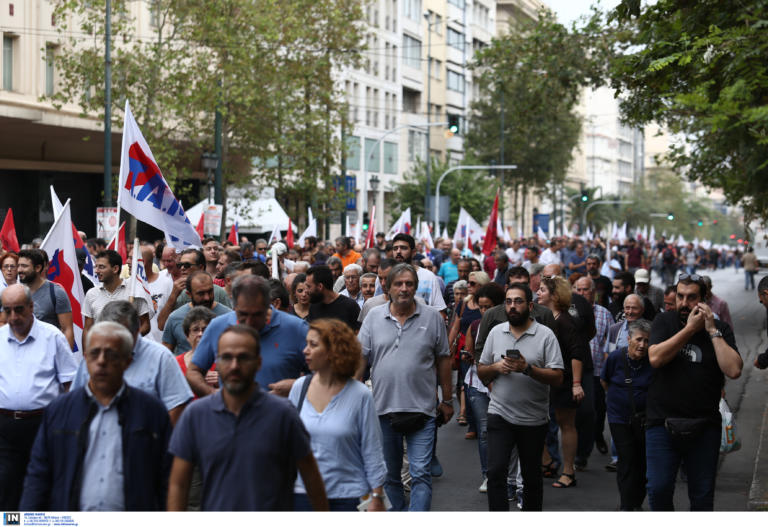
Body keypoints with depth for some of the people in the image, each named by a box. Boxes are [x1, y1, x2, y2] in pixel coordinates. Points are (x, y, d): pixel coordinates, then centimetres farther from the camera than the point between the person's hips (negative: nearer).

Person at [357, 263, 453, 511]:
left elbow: (443, 360, 7)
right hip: (383, 408, 2)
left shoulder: (432, 317, 2)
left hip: (422, 409, -2)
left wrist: (447, 400, 7)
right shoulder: (374, 317, 4)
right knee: (389, 476, 13)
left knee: (421, 474, -8)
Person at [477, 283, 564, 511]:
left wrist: (528, 368, -22)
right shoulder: (496, 332, 8)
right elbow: (481, 372, 13)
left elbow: (557, 378, -10)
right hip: (500, 414, 2)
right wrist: (496, 367, -9)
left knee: (531, 475, 11)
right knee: (495, 471, -10)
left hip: (533, 419, -2)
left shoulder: (545, 335, -4)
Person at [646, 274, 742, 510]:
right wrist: (690, 328, -12)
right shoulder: (664, 322, 5)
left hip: (704, 426, 1)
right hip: (662, 423, 0)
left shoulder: (720, 329, 3)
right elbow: (655, 358, -13)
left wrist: (712, 331, -12)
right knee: (658, 490, -7)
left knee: (703, 495, 5)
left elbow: (733, 370, -12)